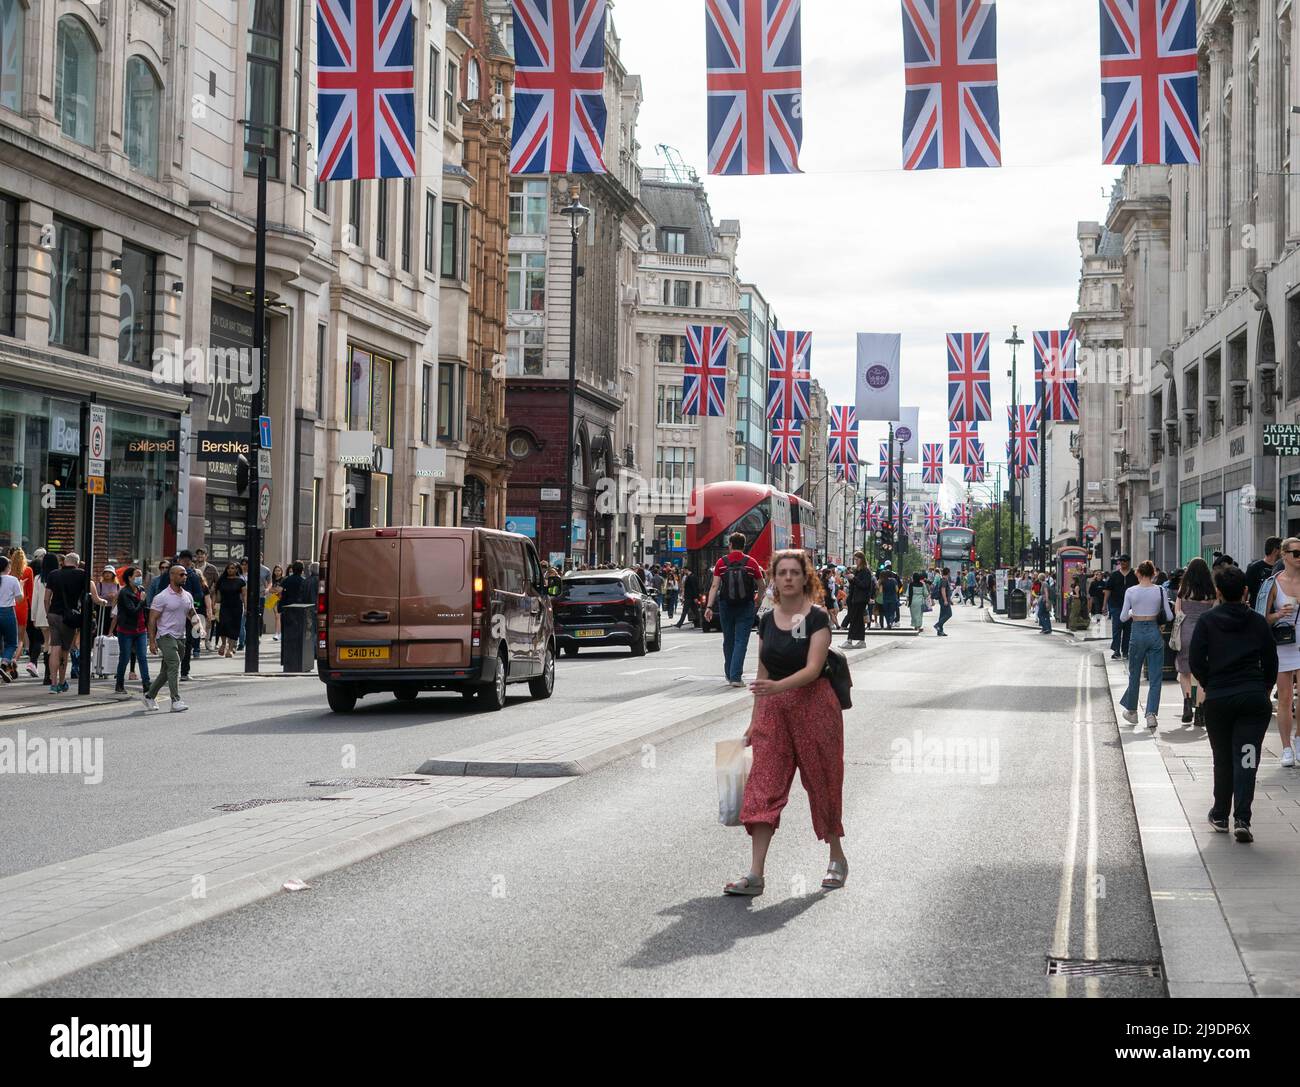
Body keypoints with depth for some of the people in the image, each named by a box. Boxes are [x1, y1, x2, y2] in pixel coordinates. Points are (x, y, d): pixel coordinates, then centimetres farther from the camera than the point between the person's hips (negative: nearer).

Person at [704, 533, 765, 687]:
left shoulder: (722, 563, -1)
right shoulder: (751, 563, -2)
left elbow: (715, 586, -8)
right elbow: (761, 587, 5)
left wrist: (709, 607, -8)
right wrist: (757, 602, 21)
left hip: (726, 606, 2)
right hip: (746, 608, -2)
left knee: (728, 640, 15)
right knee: (741, 641, -3)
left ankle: (730, 674, 24)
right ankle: (735, 676, -14)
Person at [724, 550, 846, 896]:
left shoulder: (817, 618, -8)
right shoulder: (767, 621, 9)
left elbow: (812, 669, -18)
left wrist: (778, 687, -34)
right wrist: (754, 720, 15)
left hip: (813, 705, -5)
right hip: (773, 710, 5)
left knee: (821, 783, 6)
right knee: (763, 787, -5)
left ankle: (838, 859, 26)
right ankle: (755, 874, -8)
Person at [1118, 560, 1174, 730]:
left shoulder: (1131, 591, -7)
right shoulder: (1160, 591, -5)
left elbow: (1123, 618, -3)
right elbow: (1169, 616, -2)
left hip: (1138, 633, 0)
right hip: (1155, 632, 0)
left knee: (1134, 674, 17)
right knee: (1155, 677, 4)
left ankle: (1131, 711, 31)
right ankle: (1151, 714, -8)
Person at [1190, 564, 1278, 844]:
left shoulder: (1207, 621, -1)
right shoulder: (1258, 621, 3)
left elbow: (1196, 661, -5)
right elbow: (1271, 662, 6)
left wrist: (1209, 685, 10)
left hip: (1217, 700, 0)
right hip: (1254, 699, 0)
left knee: (1223, 759, 15)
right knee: (1246, 759, -3)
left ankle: (1220, 816, 25)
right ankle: (1241, 819, -16)